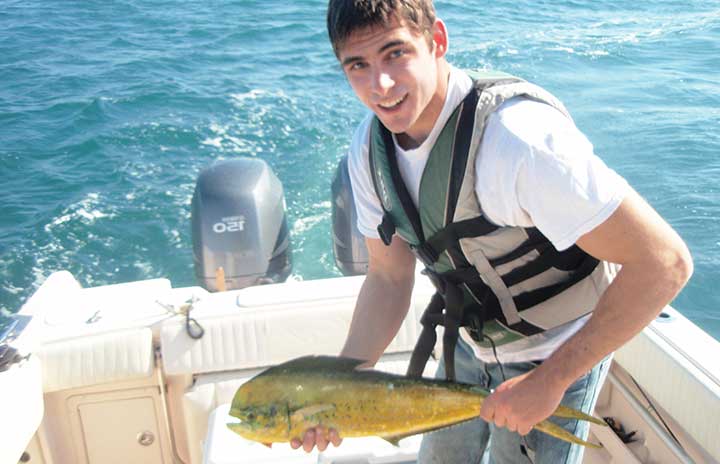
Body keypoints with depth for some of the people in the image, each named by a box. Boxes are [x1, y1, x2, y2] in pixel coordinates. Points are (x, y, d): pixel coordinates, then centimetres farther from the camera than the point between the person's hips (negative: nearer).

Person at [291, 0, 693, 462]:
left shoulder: (517, 134, -35)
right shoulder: (370, 147, -12)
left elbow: (665, 263, -33)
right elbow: (389, 276, -3)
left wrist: (550, 379, -29)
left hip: (559, 351, -6)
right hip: (470, 342, 6)